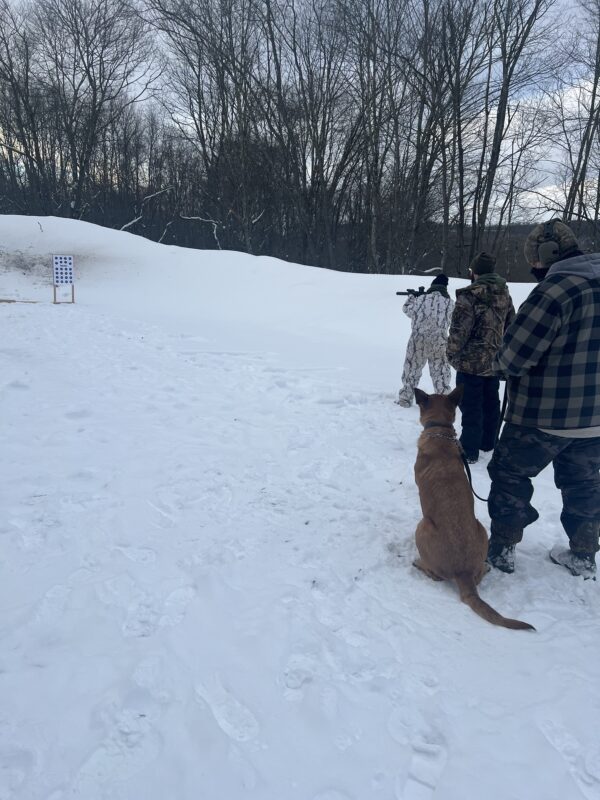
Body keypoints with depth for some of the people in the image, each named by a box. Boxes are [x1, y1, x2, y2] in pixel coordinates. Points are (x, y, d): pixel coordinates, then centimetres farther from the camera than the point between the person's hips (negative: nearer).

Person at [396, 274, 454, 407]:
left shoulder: (421, 299, -4)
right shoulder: (450, 303, -2)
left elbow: (407, 309, 13)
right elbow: (449, 321, 11)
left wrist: (411, 297, 31)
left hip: (419, 340, 0)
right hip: (439, 342, 0)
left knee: (412, 369, 12)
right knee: (440, 372, 11)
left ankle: (405, 399, 17)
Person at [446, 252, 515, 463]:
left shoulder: (469, 296, -19)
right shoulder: (504, 294, 4)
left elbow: (459, 331, -19)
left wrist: (453, 355, -3)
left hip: (472, 361, -7)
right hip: (496, 360, 7)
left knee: (471, 406, 0)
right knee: (491, 402, 19)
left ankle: (469, 450, 5)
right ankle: (488, 442, 32)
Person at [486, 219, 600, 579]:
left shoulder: (555, 289, -22)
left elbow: (513, 356, -22)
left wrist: (501, 366, 0)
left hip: (543, 415, -7)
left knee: (510, 474, 11)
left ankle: (502, 548, 19)